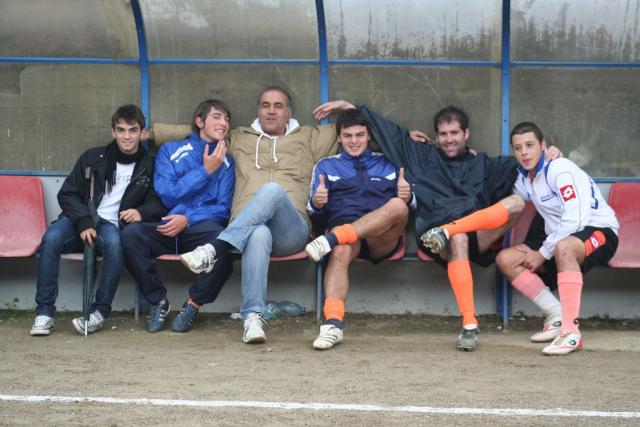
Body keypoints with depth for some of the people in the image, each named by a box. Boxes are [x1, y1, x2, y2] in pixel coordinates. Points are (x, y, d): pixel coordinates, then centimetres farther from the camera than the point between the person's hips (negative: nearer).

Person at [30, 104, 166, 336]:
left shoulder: (149, 167, 8)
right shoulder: (93, 158, 9)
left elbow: (160, 204, 9)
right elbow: (67, 194, 6)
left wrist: (142, 212, -15)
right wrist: (84, 222, -12)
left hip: (111, 225, -1)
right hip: (80, 221, 1)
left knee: (114, 243, -38)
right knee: (51, 239, -31)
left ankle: (100, 312, -31)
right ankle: (44, 312, -27)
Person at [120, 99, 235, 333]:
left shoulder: (226, 161, 15)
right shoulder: (170, 151, 14)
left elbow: (223, 209, 5)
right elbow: (166, 195, 0)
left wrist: (187, 219, -12)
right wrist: (205, 171, -3)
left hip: (201, 228, 0)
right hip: (164, 226, 0)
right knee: (130, 235, -31)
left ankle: (193, 304, -14)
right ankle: (158, 301, -11)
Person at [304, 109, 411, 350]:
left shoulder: (387, 164, 25)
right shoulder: (326, 166, 24)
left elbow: (406, 206, 19)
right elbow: (315, 216, 16)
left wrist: (407, 196, -6)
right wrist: (316, 204, -9)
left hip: (382, 238, 1)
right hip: (342, 229, -1)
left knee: (398, 206, -33)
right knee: (340, 251, -38)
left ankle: (331, 239, -39)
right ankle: (332, 325, -54)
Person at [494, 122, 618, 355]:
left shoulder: (559, 169, -17)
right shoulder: (524, 179, 9)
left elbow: (575, 220, -25)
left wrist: (543, 253, -19)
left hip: (598, 231, -9)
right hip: (560, 237, 9)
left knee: (564, 247, -42)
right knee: (506, 259, -7)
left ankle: (571, 331, -43)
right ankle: (557, 317, -8)